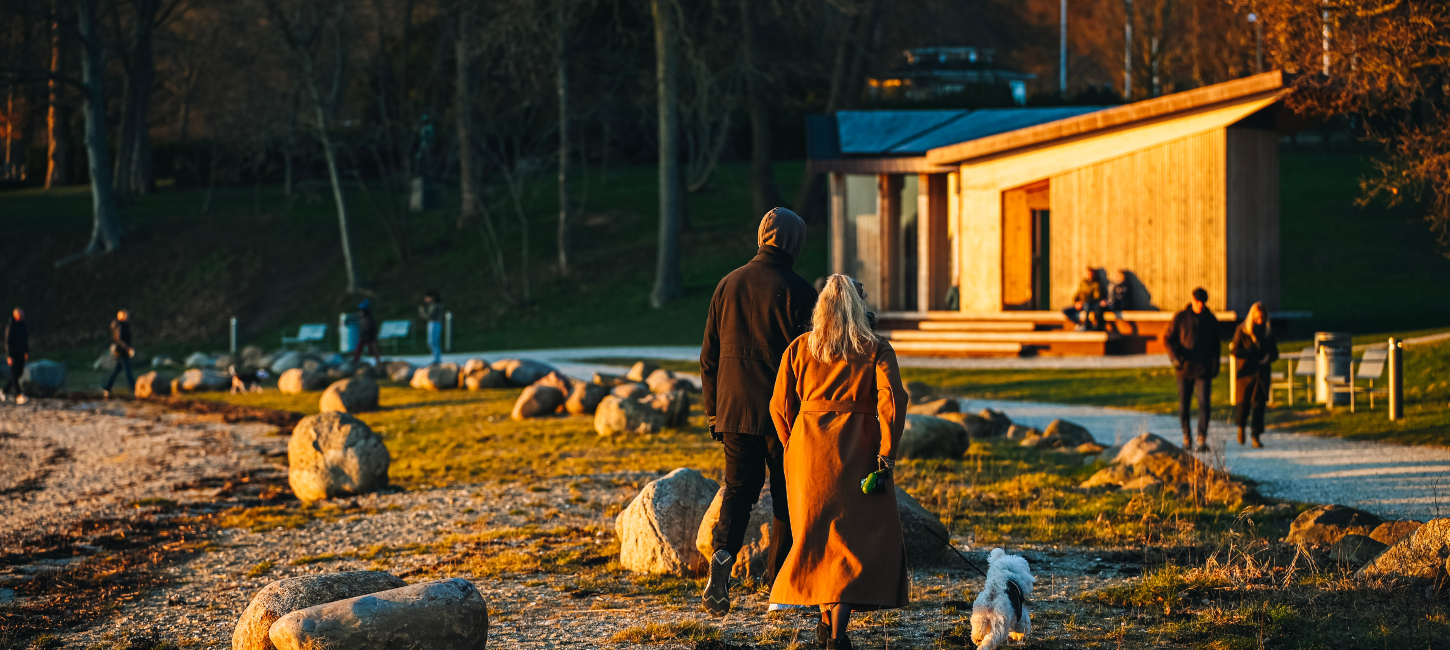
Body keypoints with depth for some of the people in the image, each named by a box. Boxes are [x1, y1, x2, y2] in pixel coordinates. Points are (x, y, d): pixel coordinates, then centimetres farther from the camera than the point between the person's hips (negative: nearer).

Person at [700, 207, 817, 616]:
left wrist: (713, 412, 18)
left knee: (739, 490, 8)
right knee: (788, 495, 7)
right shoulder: (795, 291, -9)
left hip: (735, 412, 4)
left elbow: (709, 356, 10)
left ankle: (722, 557, -16)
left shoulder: (729, 285, 6)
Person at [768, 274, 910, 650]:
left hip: (808, 450, 3)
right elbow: (892, 402, -11)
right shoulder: (876, 351, 1)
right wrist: (886, 456, -10)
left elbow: (780, 406, 7)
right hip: (857, 452, -3)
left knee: (816, 534, 16)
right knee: (860, 538, -1)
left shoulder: (799, 349, 7)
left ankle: (826, 619, 20)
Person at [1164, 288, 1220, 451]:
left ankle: (1202, 439, -10)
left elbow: (1215, 346, 17)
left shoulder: (1211, 320, 7)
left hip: (1204, 370, 0)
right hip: (1184, 368, 0)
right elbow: (1168, 339, 2)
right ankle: (1186, 437, 21)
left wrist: (1215, 366, 13)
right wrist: (1175, 357, -13)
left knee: (1204, 403, -11)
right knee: (1183, 404, 5)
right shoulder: (1181, 318, 1)